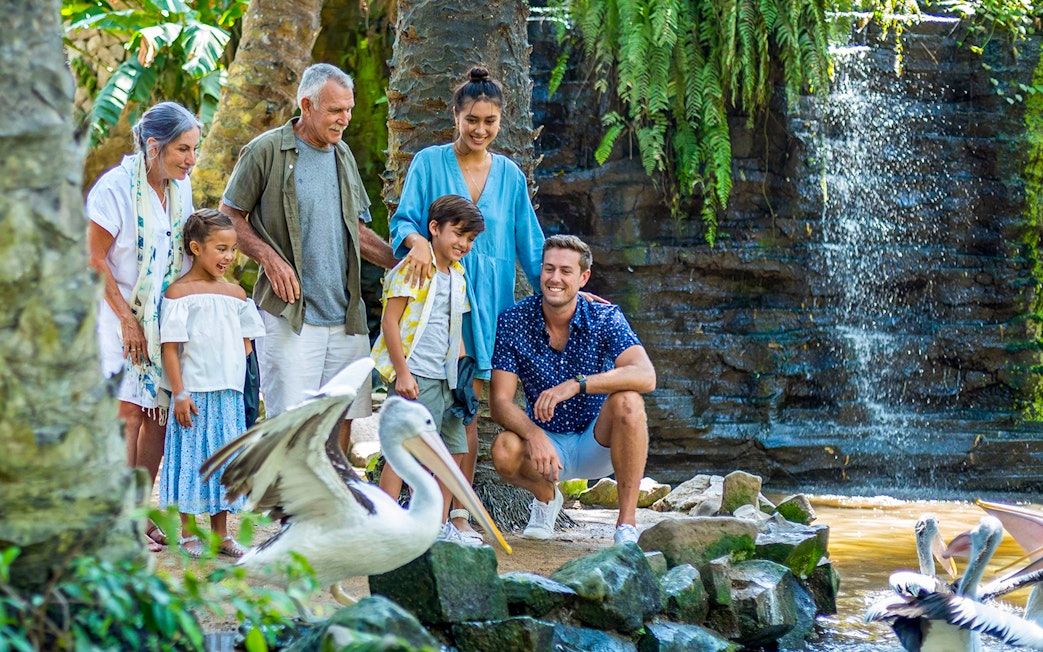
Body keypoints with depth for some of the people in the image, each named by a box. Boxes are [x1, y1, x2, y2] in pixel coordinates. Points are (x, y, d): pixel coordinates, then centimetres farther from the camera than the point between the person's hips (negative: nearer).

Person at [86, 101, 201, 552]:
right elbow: (94, 258, -14)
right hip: (122, 316, -7)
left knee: (159, 414, 5)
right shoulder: (116, 188, -16)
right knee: (129, 413, -11)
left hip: (166, 317, 7)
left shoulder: (180, 187, 5)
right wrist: (127, 319, -15)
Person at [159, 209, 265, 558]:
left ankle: (221, 533, 19)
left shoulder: (235, 294, 11)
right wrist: (179, 393, -13)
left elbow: (245, 342, 17)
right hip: (194, 393, -5)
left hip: (229, 393, 5)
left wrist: (231, 370, 1)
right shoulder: (179, 292, -6)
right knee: (192, 459, 0)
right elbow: (170, 346, -9)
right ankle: (187, 533, 11)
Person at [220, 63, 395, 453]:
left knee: (342, 417, 6)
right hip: (290, 313, -6)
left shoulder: (342, 155, 16)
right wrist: (268, 257, -14)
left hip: (345, 316, 6)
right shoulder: (266, 151, -3)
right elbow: (228, 218, 0)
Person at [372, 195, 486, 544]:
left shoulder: (458, 275, 16)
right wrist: (402, 372, -17)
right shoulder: (413, 267, -9)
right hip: (415, 376, -9)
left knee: (454, 450, 11)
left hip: (445, 378, 9)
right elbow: (390, 321, -12)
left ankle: (440, 526, 21)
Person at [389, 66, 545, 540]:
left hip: (486, 302, 3)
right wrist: (417, 240, -26)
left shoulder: (509, 175, 12)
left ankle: (459, 513, 9)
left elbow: (529, 244, 15)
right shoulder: (429, 163, 2)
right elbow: (403, 219, -3)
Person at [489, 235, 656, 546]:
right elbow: (500, 402, -15)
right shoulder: (513, 321, -11)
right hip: (546, 441, 1)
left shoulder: (605, 318, -14)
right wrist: (534, 435, -36)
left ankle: (627, 523, -23)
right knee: (504, 450, -31)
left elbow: (645, 376, -31)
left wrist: (577, 385, -42)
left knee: (627, 400, -31)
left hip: (600, 445, -1)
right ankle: (546, 496, 7)